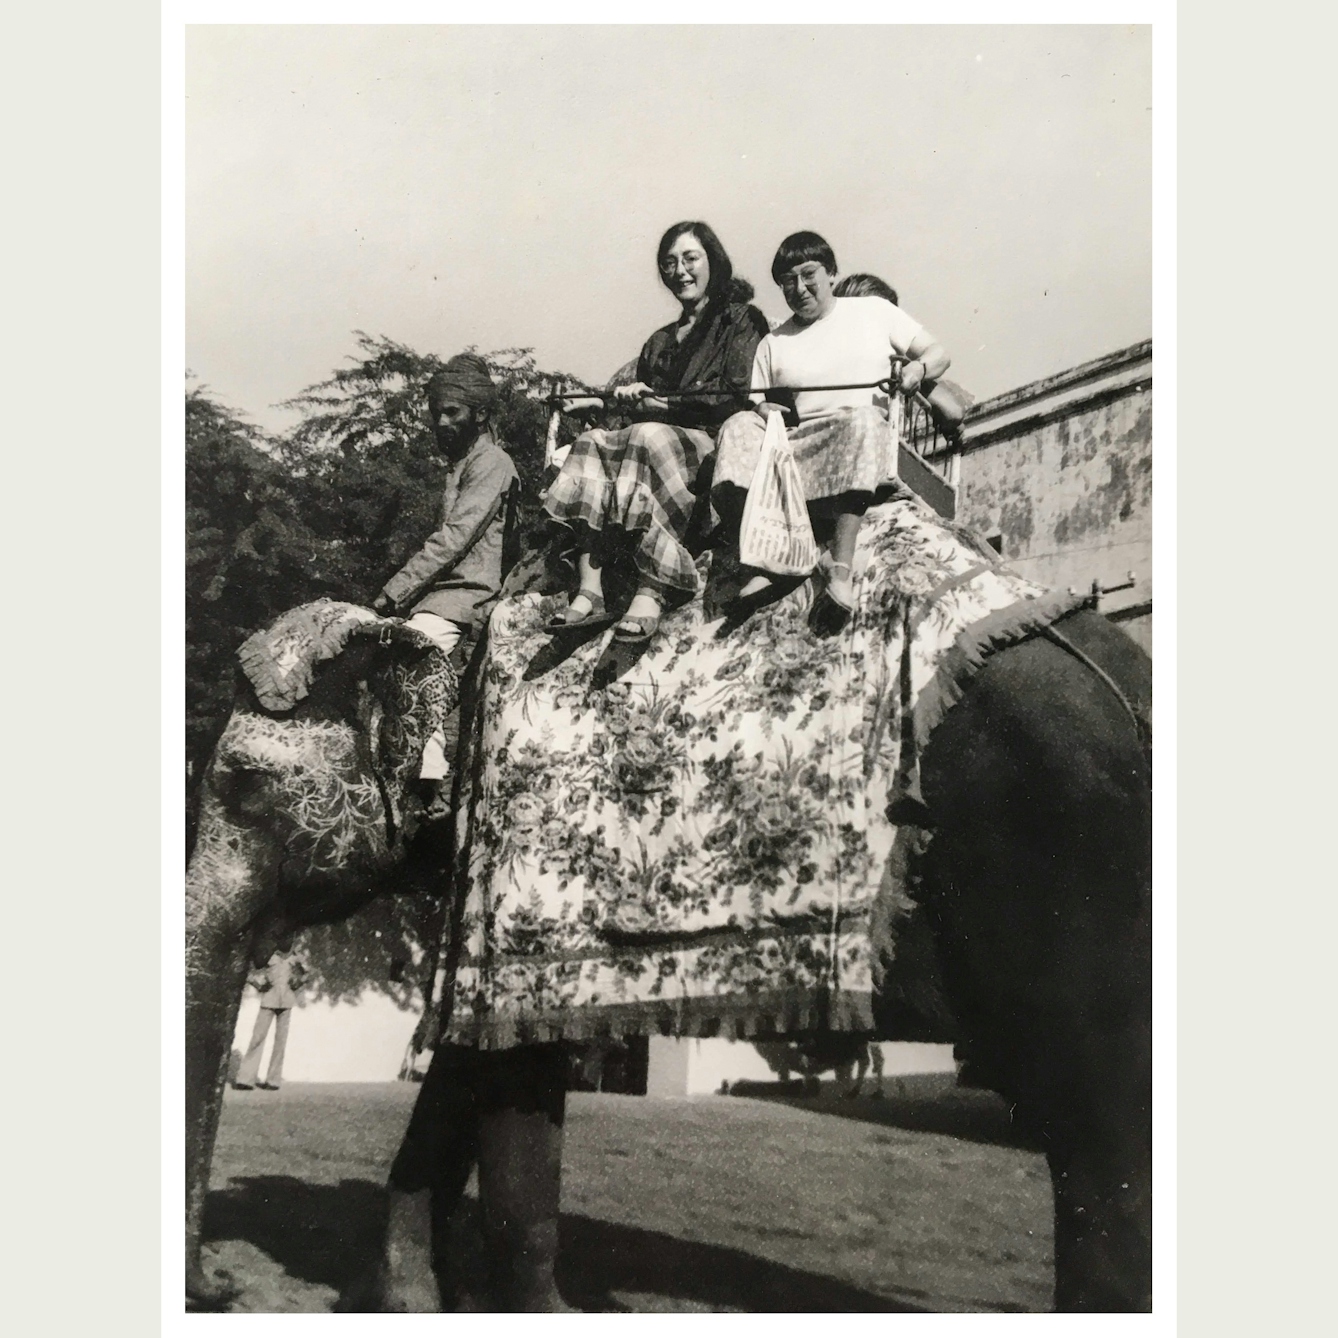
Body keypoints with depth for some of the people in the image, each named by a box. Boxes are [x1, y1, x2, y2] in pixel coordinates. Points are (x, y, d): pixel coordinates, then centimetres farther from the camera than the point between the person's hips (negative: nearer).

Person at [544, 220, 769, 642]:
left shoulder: (741, 321, 10)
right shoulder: (660, 341, 30)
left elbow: (739, 398, -6)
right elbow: (646, 405, 20)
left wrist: (664, 404, -4)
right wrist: (631, 399, -4)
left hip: (714, 445, -6)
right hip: (659, 440, 6)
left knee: (649, 438, -35)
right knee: (593, 442, -23)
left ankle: (650, 595, -43)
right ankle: (589, 592, -37)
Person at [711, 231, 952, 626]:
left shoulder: (873, 311, 19)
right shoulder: (773, 344, 24)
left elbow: (938, 353, 16)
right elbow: (760, 407, 17)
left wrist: (919, 368, -6)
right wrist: (766, 413, -6)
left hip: (867, 439, -2)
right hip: (796, 444, 2)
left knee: (861, 419, -38)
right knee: (739, 428, -27)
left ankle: (841, 566, -45)